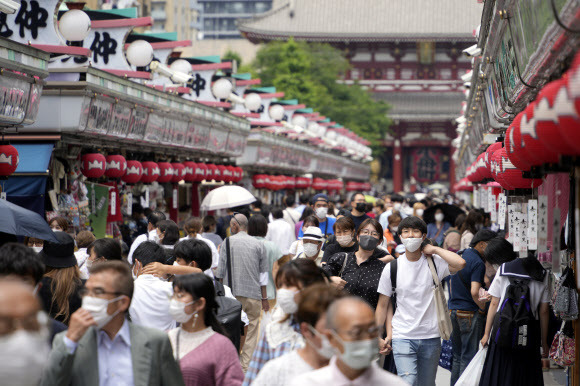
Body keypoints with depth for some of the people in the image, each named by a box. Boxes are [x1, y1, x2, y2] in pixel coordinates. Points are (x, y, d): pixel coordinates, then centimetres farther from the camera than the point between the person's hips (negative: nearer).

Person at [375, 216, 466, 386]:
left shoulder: (434, 263, -2)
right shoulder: (392, 268, 1)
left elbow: (460, 264, -23)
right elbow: (383, 305, 8)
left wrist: (435, 249, -10)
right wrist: (378, 337, 5)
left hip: (431, 337, 1)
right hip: (402, 336, -1)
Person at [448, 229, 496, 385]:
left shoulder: (458, 256, 11)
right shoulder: (478, 263, -15)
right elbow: (474, 292, -24)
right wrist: (484, 309, -10)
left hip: (454, 312, 8)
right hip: (470, 313, -8)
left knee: (457, 357, 15)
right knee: (469, 357, -2)